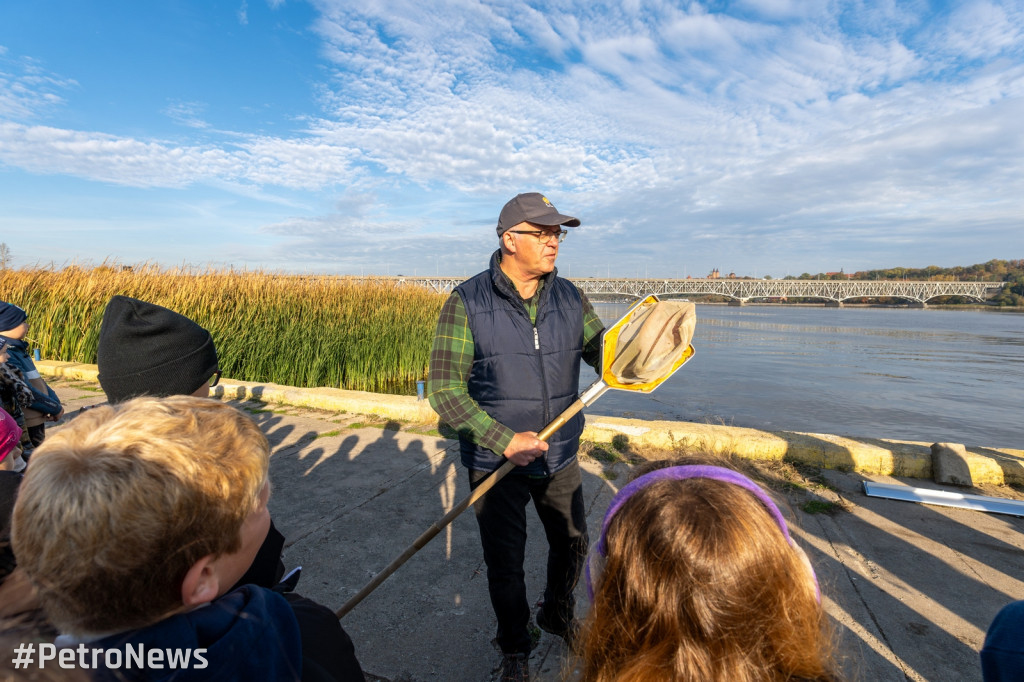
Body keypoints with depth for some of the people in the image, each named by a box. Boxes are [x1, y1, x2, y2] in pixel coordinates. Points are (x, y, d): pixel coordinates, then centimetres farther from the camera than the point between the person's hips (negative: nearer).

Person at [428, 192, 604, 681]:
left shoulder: (569, 298, -4)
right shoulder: (467, 302, -16)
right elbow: (444, 388, -18)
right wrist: (503, 440, -25)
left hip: (560, 457, 4)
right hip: (496, 461, -3)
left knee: (573, 543, 22)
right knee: (505, 563, 15)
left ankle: (557, 614, 56)